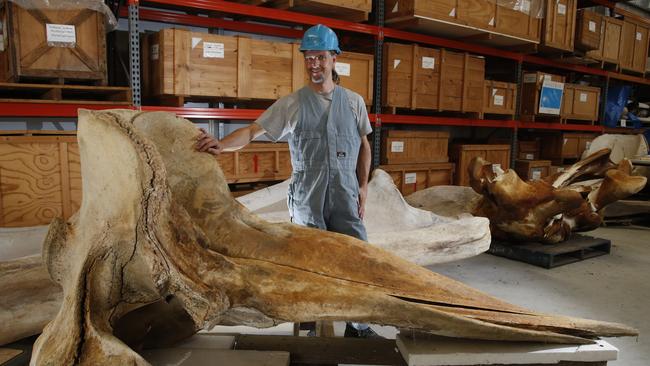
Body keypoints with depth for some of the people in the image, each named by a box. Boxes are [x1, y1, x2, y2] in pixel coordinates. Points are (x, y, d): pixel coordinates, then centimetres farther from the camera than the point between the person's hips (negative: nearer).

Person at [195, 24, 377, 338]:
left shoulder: (353, 102, 6)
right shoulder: (290, 104, -1)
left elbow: (363, 146, 14)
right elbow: (253, 131, -9)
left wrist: (363, 186, 9)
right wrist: (222, 144, -27)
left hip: (345, 200, 2)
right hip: (306, 201, -1)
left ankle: (358, 326, 22)